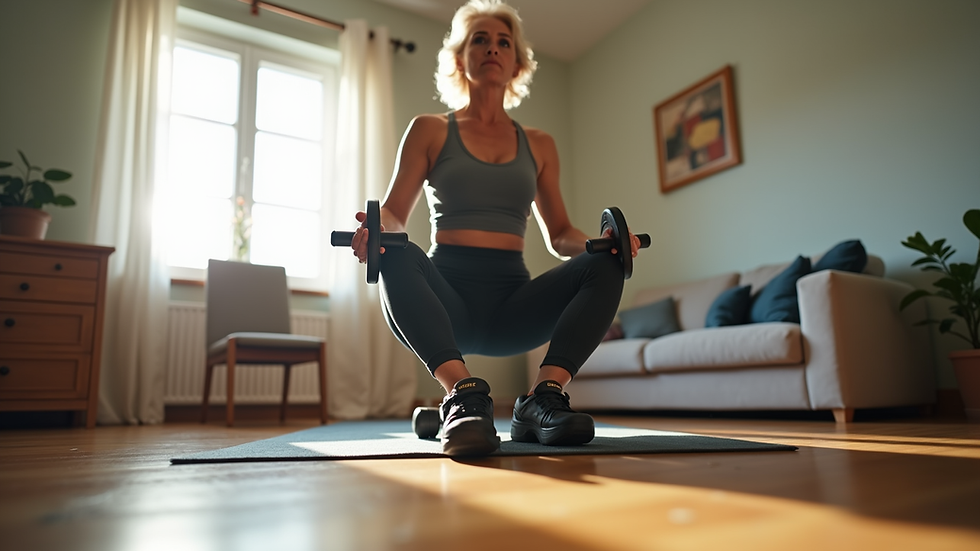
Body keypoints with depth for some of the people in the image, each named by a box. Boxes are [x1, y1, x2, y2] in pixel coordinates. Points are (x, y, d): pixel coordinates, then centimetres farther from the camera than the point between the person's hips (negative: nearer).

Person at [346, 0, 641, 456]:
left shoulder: (538, 146, 17)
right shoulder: (430, 131, 11)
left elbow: (559, 234, 17)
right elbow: (394, 214, 3)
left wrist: (599, 240, -6)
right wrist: (375, 228, -22)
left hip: (511, 304, 3)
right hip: (447, 301, -2)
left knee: (604, 264, -20)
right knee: (398, 256, -32)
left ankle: (543, 398, -30)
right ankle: (462, 393, -43)